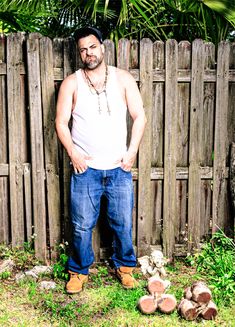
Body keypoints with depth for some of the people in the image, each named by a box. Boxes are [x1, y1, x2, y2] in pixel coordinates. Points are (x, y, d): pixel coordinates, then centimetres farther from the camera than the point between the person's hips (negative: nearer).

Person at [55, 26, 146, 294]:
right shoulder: (71, 83, 1)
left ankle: (124, 266, 31)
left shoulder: (123, 78, 3)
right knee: (82, 224, 7)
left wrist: (132, 151, -5)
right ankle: (79, 270, 27)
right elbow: (61, 122, 1)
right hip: (86, 168, -1)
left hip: (119, 167, 1)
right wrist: (73, 153, -11)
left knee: (123, 222, 10)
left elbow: (139, 116, 3)